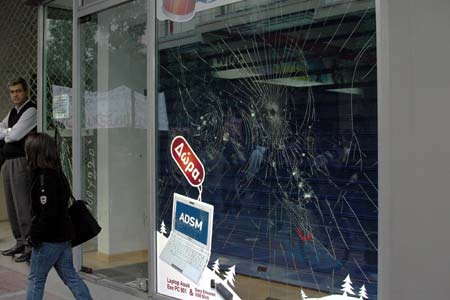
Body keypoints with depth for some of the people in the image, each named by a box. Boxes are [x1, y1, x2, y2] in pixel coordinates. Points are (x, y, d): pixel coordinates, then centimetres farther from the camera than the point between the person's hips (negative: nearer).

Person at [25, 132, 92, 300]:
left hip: (49, 239, -9)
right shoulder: (57, 173, 8)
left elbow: (47, 213, -24)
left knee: (35, 279, 7)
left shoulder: (44, 178, -20)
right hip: (63, 235, 9)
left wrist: (34, 236, -14)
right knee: (70, 276, 15)